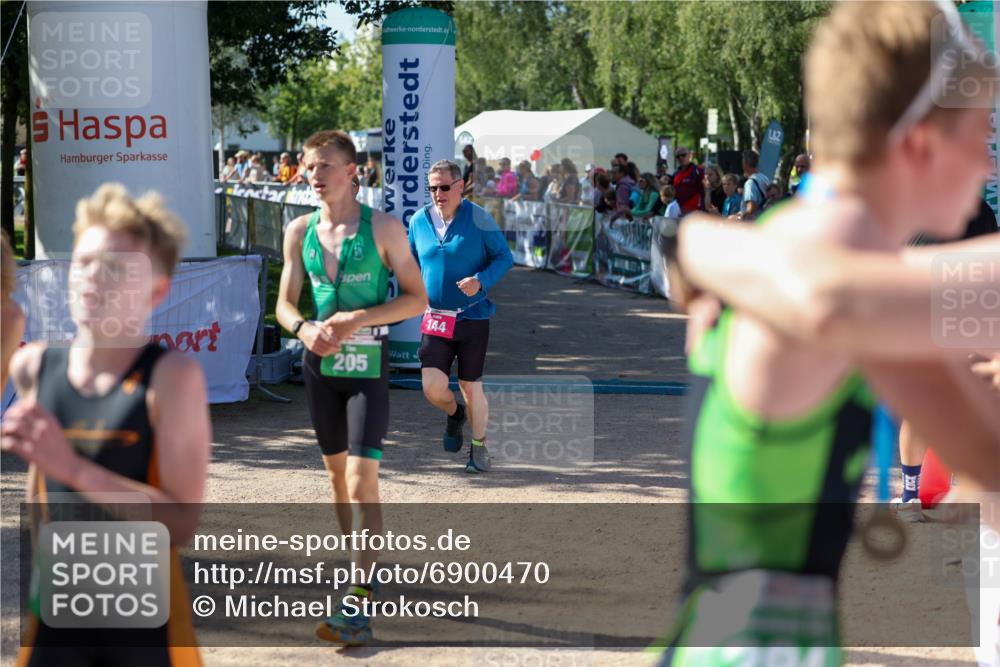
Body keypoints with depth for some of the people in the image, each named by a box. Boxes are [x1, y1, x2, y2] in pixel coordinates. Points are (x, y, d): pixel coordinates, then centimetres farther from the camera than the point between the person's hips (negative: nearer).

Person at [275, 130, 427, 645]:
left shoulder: (383, 228, -8)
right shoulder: (300, 231, 5)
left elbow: (417, 298, -6)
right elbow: (285, 303, 8)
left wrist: (358, 319, -19)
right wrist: (304, 329, -15)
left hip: (368, 367, -5)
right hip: (320, 365, 5)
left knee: (362, 480, -14)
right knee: (337, 474, 15)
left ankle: (358, 609, -18)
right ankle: (362, 569, 33)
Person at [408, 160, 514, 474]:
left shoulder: (478, 218, -7)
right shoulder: (419, 220, 3)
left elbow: (504, 256, -4)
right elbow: (411, 262, 18)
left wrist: (481, 281, -21)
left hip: (473, 317, -2)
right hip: (435, 318, 2)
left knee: (471, 386, 5)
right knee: (433, 386, -11)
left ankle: (479, 448, 27)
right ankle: (455, 414, 25)